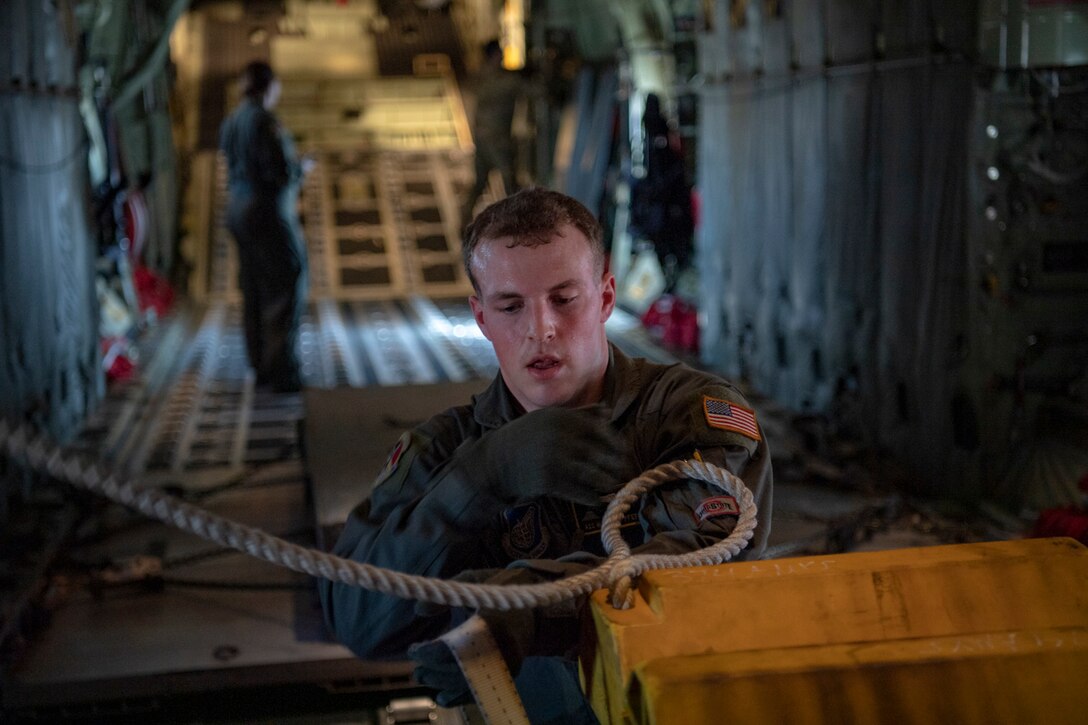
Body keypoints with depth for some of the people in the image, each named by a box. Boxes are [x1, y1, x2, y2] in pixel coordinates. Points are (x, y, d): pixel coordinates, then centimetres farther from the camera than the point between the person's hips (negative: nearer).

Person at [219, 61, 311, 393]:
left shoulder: (230, 122, 8)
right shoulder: (265, 122, -17)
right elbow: (282, 172, -22)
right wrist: (302, 168, -1)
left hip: (239, 212, 9)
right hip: (270, 213, -9)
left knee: (254, 293, 12)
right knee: (285, 291, -2)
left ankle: (261, 367, 19)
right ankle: (281, 372, 0)